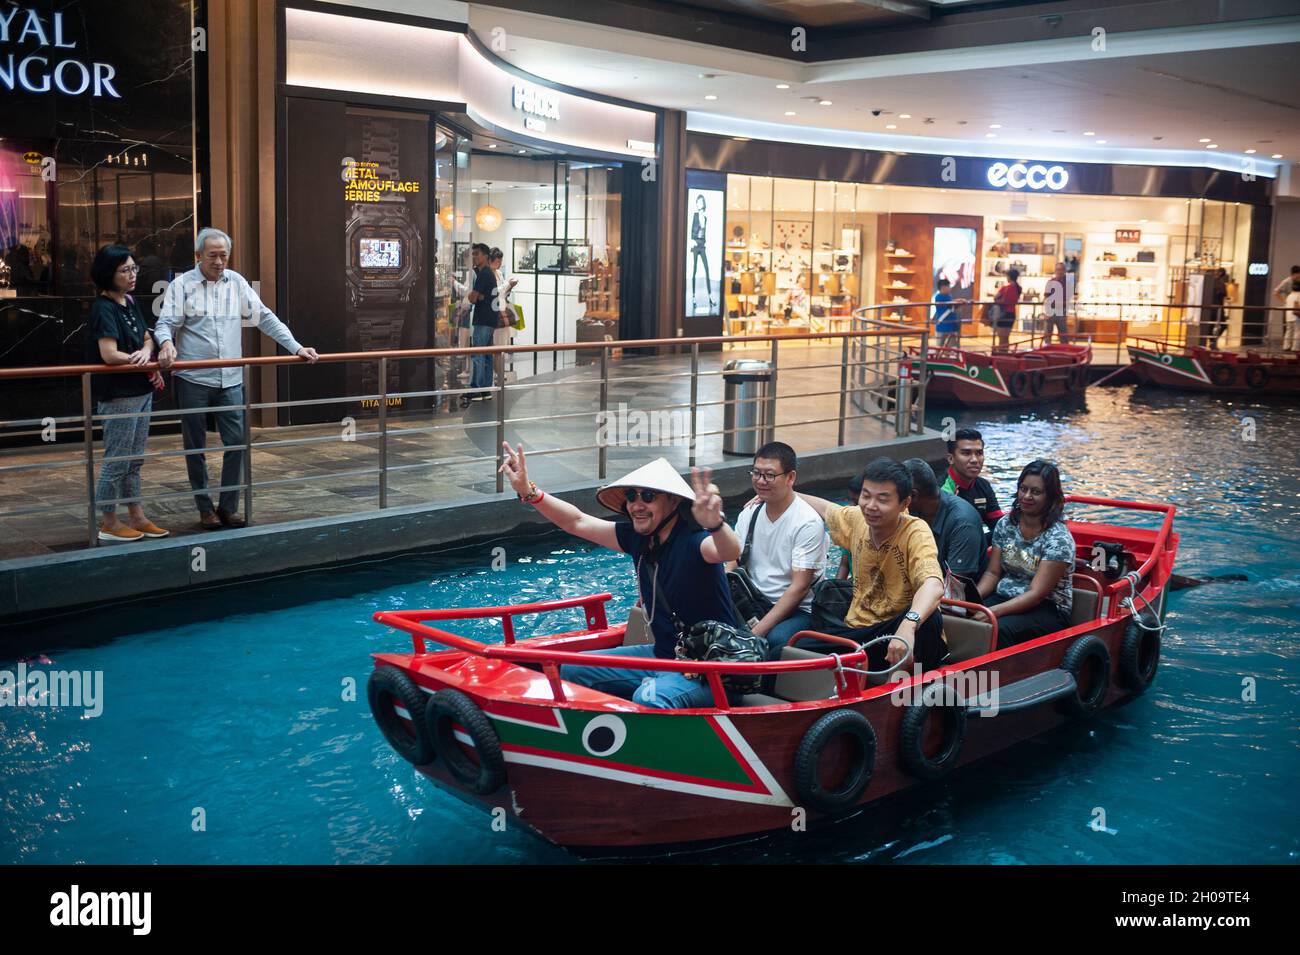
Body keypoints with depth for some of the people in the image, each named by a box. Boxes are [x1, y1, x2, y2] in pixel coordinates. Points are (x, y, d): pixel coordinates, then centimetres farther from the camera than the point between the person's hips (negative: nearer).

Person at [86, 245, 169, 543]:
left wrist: (146, 351, -9)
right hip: (118, 396, -8)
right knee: (116, 461, 1)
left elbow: (147, 337, 14)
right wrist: (145, 362, -11)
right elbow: (109, 354, -24)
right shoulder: (104, 309, -16)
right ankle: (109, 524, 12)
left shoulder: (130, 303, 9)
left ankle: (137, 517, 26)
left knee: (134, 460, 16)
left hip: (141, 391, 8)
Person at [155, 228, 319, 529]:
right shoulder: (182, 285, -2)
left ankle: (228, 507, 11)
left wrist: (296, 347, -1)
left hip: (231, 380, 3)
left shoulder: (236, 282, 7)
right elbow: (166, 322, -9)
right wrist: (166, 343, -33)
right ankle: (205, 509, 18)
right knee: (195, 447, 6)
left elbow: (264, 317, 7)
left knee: (237, 442, -1)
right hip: (193, 380, -3)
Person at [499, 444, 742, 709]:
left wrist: (715, 524, -66)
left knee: (649, 699, -39)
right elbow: (578, 523, 7)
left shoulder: (692, 540, -21)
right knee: (570, 670, 7)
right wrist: (528, 491, -3)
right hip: (662, 655, 8)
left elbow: (730, 552, -43)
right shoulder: (637, 538, 1)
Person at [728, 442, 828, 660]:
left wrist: (757, 631, -23)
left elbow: (799, 587, -16)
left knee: (776, 640, -37)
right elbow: (732, 565, 8)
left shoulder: (808, 523, -13)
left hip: (797, 610, -5)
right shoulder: (750, 513, 7)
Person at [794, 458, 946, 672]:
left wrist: (908, 626, -55)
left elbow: (933, 586, -37)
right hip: (858, 631, 4)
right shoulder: (857, 520, 1)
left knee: (926, 620, -39)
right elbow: (824, 508, 26)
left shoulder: (915, 532, -18)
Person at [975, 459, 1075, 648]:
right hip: (1004, 597, 5)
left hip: (1048, 610, -5)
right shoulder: (1005, 524, 7)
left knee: (998, 628, -36)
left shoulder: (1058, 538, -12)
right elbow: (992, 573, 8)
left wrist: (994, 611, -29)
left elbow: (1036, 594, -18)